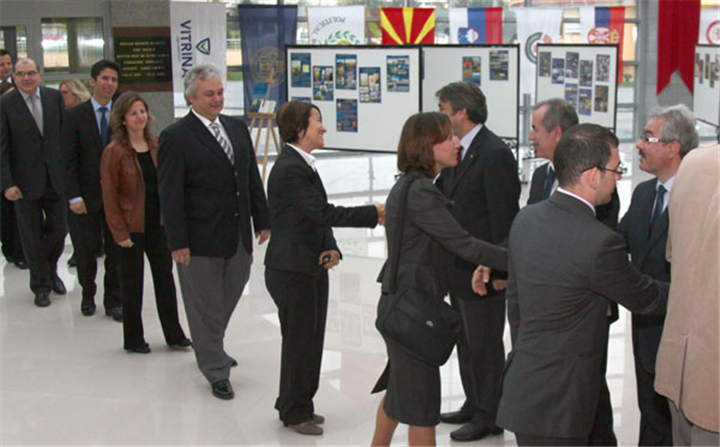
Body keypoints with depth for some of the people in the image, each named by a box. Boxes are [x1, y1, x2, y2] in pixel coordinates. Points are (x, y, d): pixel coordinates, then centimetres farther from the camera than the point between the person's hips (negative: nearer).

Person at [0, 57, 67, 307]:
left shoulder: (54, 97, 2)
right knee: (32, 236, 7)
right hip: (25, 182, -3)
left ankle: (50, 270, 38)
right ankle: (41, 285, 24)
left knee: (59, 229, 9)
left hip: (55, 178, 3)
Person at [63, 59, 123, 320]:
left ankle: (114, 301, 18)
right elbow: (70, 160, -5)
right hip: (87, 195, -1)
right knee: (87, 248, 8)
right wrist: (74, 196, -11)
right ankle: (88, 295, 29)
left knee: (116, 248, 6)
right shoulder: (75, 116, -3)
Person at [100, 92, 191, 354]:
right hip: (131, 228, -5)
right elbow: (110, 197, -11)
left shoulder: (156, 146, 4)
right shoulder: (114, 152, -11)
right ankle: (133, 339, 21)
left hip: (158, 224, 5)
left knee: (165, 278, 11)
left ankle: (174, 335, 23)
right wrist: (120, 233, -13)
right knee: (132, 284, 7)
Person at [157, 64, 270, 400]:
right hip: (201, 241, -6)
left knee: (227, 299, 19)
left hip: (238, 237, 6)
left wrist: (262, 221, 10)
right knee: (206, 306, 6)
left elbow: (252, 179, 14)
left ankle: (211, 349, 43)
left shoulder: (238, 128, 9)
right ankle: (216, 372, 20)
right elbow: (170, 195, -12)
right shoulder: (175, 138, -10)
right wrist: (178, 242, -15)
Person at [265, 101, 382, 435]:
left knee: (312, 339, 16)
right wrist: (374, 214, -22)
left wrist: (331, 247, -5)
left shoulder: (303, 165, 12)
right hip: (291, 270, -10)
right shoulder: (290, 169, -20)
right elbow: (323, 212, -25)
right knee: (299, 339, 2)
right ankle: (295, 411, 18)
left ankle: (296, 405, 30)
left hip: (312, 267, 10)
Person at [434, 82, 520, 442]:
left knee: (484, 344, 3)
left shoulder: (495, 154, -19)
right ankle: (474, 405, 35)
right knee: (466, 341, 20)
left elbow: (504, 216, -20)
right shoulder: (459, 152, 10)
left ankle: (488, 417, 17)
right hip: (460, 267, 10)